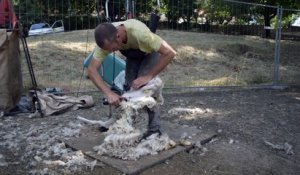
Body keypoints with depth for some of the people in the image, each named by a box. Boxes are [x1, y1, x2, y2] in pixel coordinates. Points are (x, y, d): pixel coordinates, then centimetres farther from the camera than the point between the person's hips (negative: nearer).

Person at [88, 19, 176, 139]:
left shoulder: (138, 32, -44)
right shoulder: (106, 39, -30)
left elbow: (170, 53, -40)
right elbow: (91, 69, -29)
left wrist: (148, 76, -39)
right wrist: (108, 92, -41)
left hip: (150, 53, -4)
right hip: (133, 56, 5)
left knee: (142, 86, -22)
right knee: (129, 87, -7)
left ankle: (154, 129, -9)